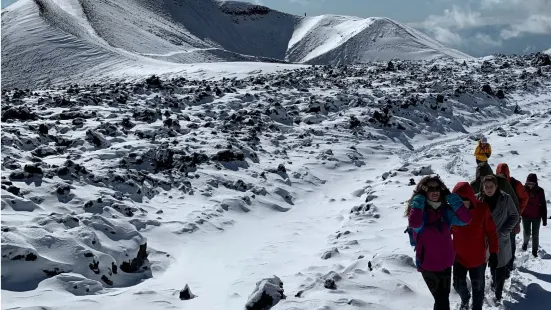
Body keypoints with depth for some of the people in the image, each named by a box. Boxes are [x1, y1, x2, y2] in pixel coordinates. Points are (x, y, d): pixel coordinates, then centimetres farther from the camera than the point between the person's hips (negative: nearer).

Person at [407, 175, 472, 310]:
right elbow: (414, 223, -37)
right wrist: (419, 199, -26)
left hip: (446, 262, 5)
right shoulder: (419, 210, -15)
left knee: (444, 298, 20)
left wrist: (451, 197, -15)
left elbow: (465, 219, -12)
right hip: (428, 264, -5)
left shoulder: (445, 210, 0)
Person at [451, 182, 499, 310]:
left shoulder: (482, 209, -17)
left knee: (478, 287, 14)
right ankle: (465, 298, 47)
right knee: (459, 285, 14)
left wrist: (493, 253, -7)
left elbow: (491, 232, -8)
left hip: (478, 257, -2)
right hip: (459, 257, 2)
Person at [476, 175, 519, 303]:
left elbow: (515, 216, -5)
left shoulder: (505, 198, -15)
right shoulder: (478, 199, -9)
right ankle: (495, 282, 46)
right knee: (492, 264, 22)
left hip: (501, 240, -3)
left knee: (499, 267, 3)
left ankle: (498, 293, 16)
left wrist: (503, 232, -13)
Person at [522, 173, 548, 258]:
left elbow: (543, 205, -5)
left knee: (535, 235, 9)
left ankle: (535, 251, 26)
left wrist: (544, 219, -4)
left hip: (536, 216, 0)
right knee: (527, 233, 7)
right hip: (526, 215, 0)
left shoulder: (540, 191, -11)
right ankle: (525, 242, 40)